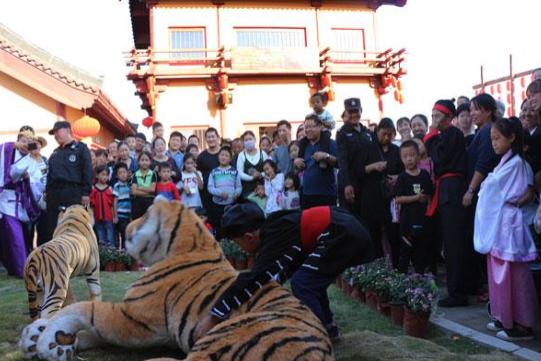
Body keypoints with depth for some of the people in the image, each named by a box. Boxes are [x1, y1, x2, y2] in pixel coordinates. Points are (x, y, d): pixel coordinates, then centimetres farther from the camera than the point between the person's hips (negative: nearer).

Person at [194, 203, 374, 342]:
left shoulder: (273, 238, -12)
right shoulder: (276, 229, 15)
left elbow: (253, 279, -18)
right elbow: (278, 273, 27)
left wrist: (213, 316, -14)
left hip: (343, 235, -10)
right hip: (349, 231, 10)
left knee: (302, 283, -9)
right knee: (311, 280, 21)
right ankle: (328, 328, 31)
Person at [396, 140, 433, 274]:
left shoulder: (424, 175, 5)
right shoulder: (402, 177, -4)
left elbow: (429, 196, 12)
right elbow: (398, 199, -11)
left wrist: (425, 198, -6)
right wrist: (416, 198, -17)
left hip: (422, 219, 4)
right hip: (407, 220, -4)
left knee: (422, 250, 13)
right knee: (405, 250, 2)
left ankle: (420, 276, 26)